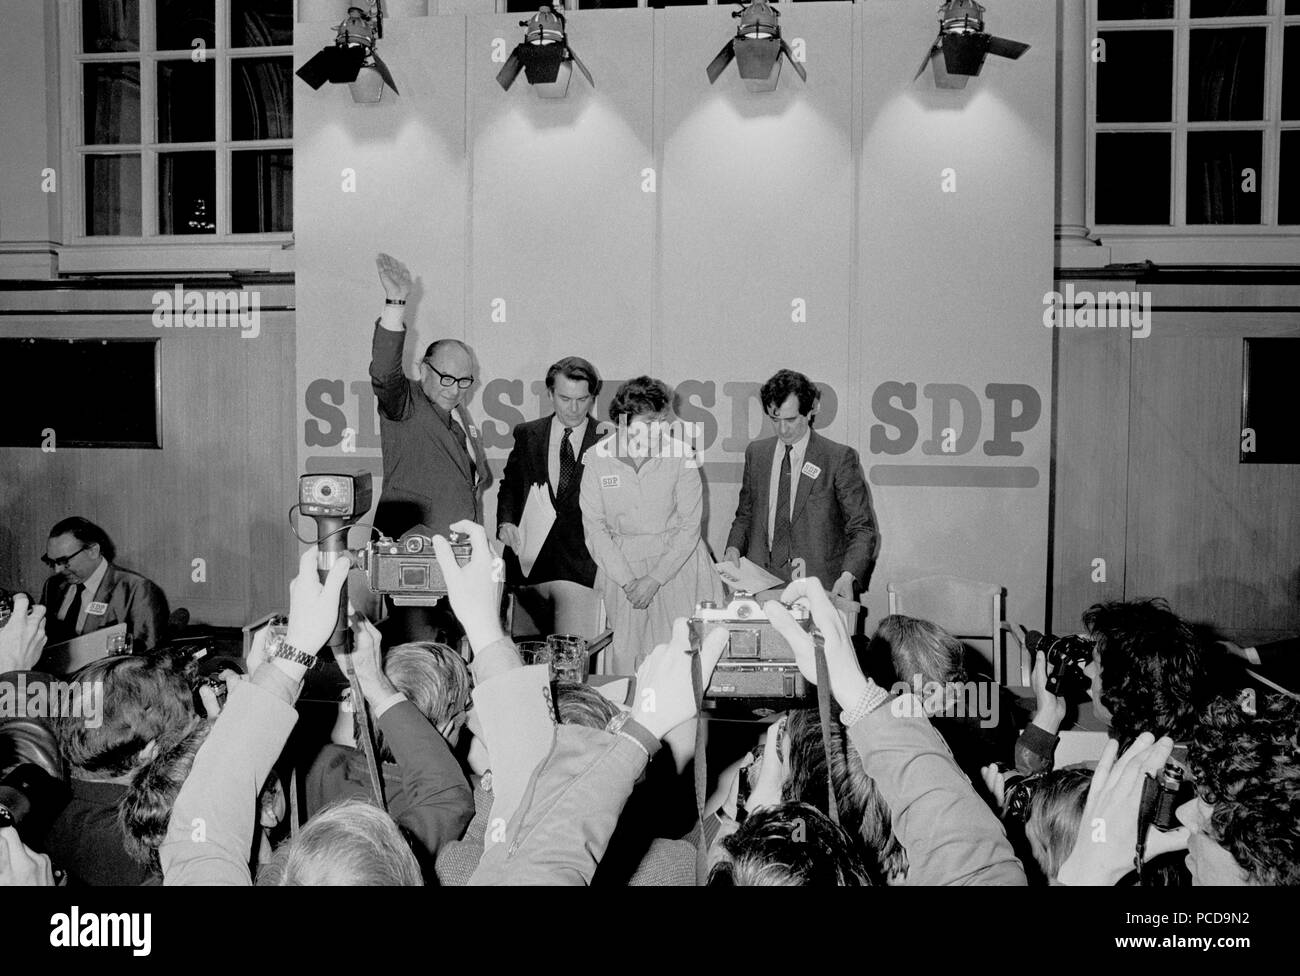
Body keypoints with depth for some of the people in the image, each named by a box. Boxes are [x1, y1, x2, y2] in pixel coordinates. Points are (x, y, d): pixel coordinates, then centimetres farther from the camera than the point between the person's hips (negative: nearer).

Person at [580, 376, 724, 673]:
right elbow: (594, 526, -2)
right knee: (626, 657, 2)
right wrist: (627, 580, -10)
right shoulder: (598, 457, -6)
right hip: (621, 563, 1)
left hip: (678, 561, -1)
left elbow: (689, 526, -6)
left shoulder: (681, 455, -9)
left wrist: (655, 579, -12)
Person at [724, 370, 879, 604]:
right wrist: (734, 548, 3)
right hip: (762, 582, 4)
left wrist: (848, 576, -17)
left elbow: (862, 529, -1)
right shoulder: (756, 453, 12)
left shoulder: (839, 458, -1)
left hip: (819, 586, -3)